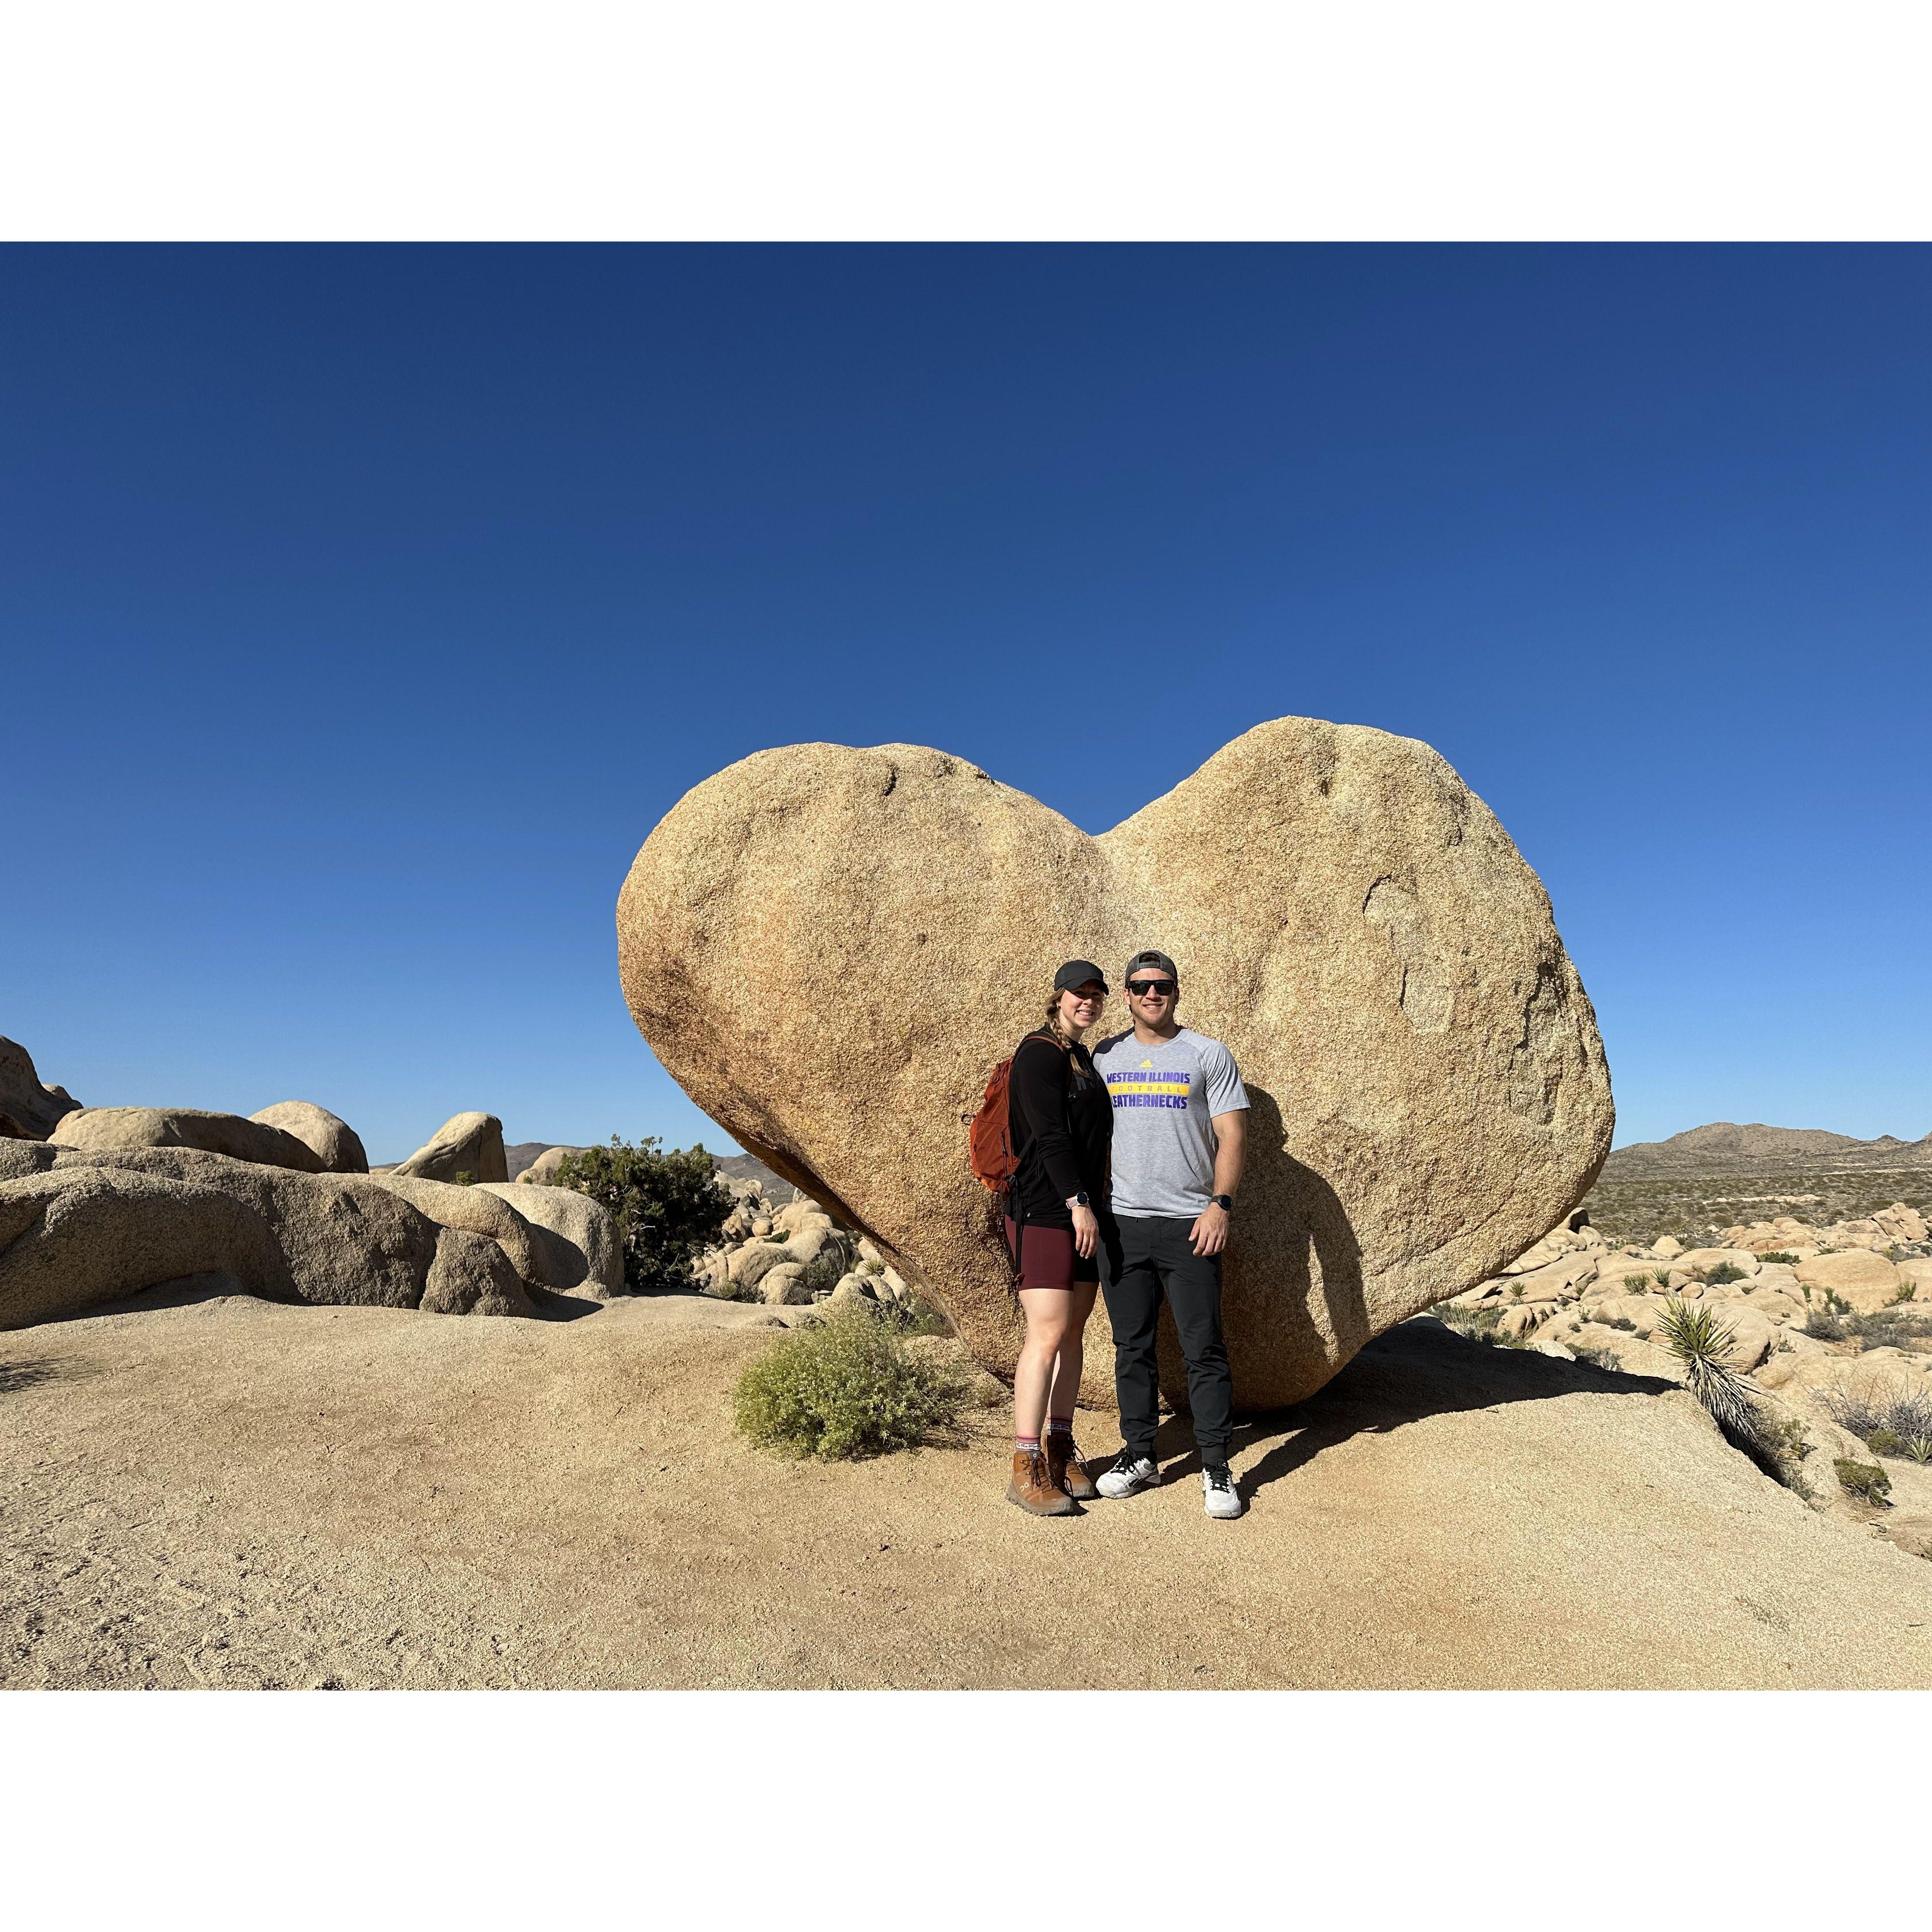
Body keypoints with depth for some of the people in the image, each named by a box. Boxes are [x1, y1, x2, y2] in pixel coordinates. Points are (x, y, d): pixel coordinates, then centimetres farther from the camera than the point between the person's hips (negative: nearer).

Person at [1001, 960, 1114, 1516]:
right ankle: (1027, 1470, -2)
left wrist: (1094, 1205, 17)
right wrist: (1078, 1202, -19)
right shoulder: (1038, 1054, -9)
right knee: (1048, 1335, -9)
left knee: (1074, 1332, 10)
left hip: (1084, 1213, 9)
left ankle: (1060, 1448, 21)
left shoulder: (1084, 1059, 17)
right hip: (1044, 1213, -8)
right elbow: (1049, 1136, -16)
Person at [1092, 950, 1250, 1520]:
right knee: (1132, 1348, 11)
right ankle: (1139, 1456, 24)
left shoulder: (1208, 1055, 2)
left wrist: (1220, 1204, -12)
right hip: (1120, 1223, 3)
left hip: (1190, 1224, -2)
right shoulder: (1103, 1057, 9)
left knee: (1204, 1349, 1)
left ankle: (1216, 1469, 13)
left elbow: (1231, 1135, -1)